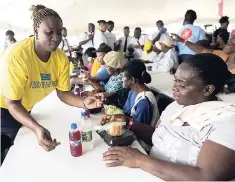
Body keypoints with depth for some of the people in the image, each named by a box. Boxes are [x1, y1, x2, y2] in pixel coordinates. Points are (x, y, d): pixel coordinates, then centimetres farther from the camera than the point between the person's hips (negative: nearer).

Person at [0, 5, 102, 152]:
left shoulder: (61, 58, -19)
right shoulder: (17, 55, -35)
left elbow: (63, 92, -13)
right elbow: (12, 103, -32)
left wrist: (84, 103, -34)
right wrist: (37, 129, -47)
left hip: (25, 108, 5)